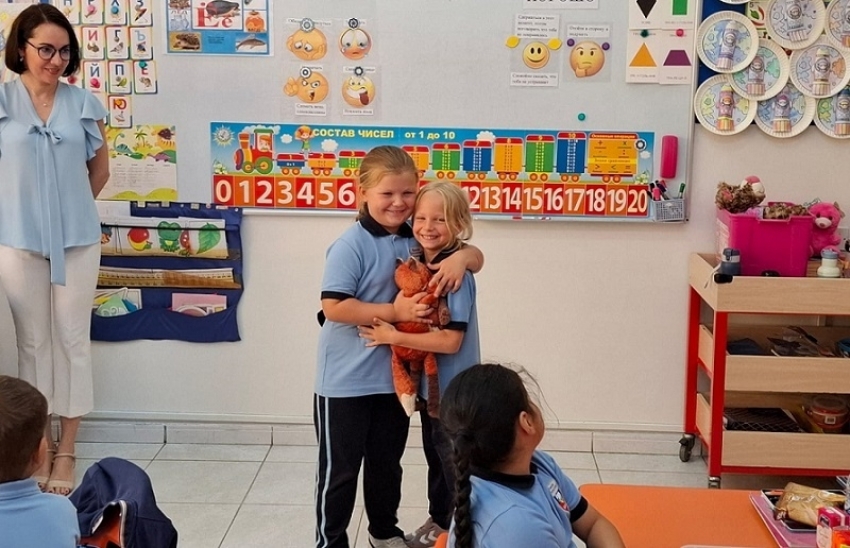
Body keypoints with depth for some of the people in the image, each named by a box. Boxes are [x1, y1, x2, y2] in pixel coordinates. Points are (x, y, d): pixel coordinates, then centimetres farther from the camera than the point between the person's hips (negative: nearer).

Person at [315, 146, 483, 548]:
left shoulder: (418, 239, 0)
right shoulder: (351, 245, -18)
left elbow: (476, 258, 6)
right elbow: (333, 306, -24)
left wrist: (462, 256, -18)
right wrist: (394, 311, -25)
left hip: (395, 374, 6)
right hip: (346, 379, -6)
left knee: (387, 462, 23)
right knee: (339, 469, 8)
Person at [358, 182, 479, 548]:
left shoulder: (457, 273, -24)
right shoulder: (419, 264, 0)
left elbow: (450, 341, -29)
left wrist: (393, 336, -25)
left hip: (453, 389, -8)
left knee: (455, 463, 10)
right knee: (435, 456, 24)